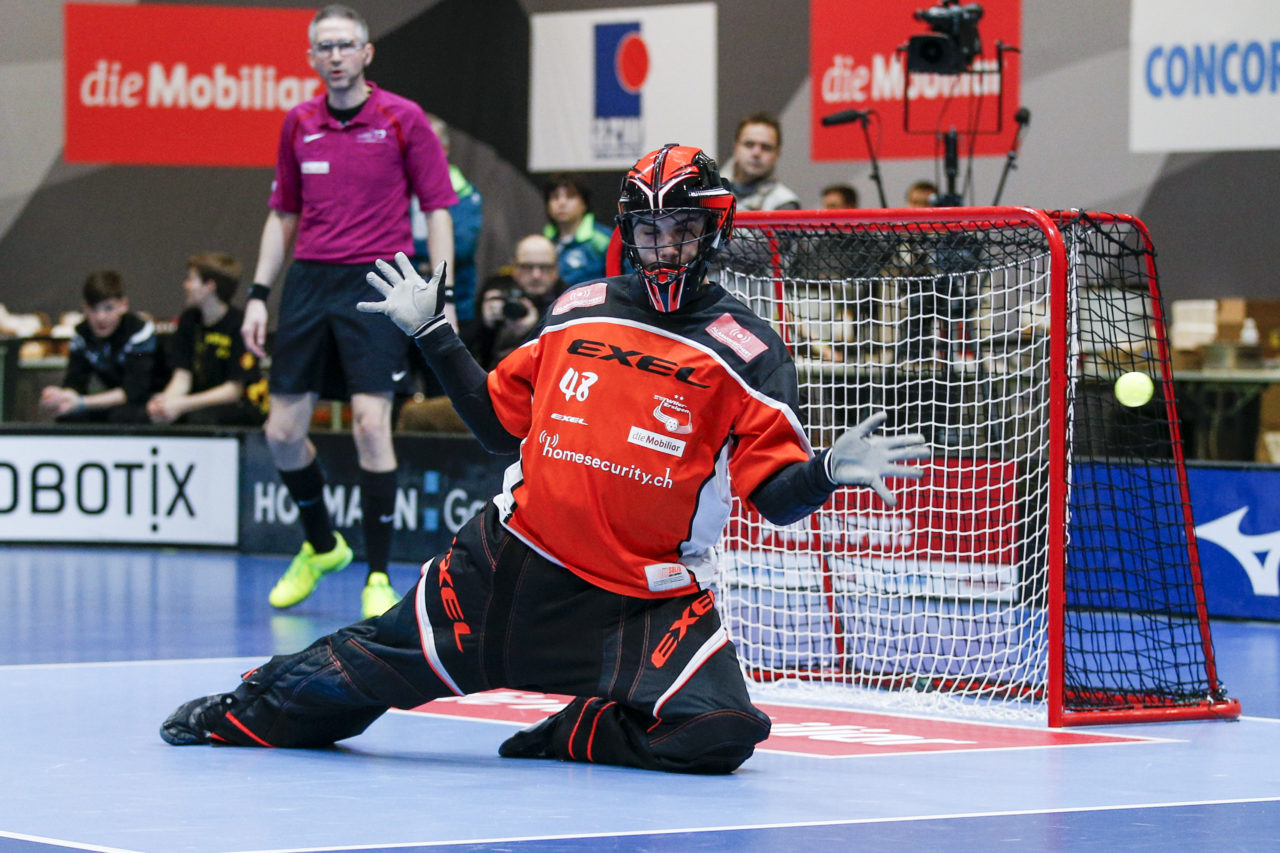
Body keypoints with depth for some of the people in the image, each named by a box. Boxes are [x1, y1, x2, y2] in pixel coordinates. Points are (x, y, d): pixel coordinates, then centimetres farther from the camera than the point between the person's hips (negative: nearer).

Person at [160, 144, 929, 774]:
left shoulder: (745, 350, -3)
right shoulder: (578, 312, 9)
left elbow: (778, 496, -7)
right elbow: (500, 420, 19)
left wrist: (829, 471, -27)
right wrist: (433, 333, 17)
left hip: (653, 599, -2)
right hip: (515, 562, 2)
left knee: (716, 734, -24)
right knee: (385, 660, 2)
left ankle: (571, 737, 1)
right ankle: (240, 715, 28)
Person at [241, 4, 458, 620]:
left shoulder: (402, 119, -2)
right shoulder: (298, 125, 10)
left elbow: (438, 209, 0)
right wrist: (258, 295, 10)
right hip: (308, 283, 4)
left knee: (370, 423, -15)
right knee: (283, 431, 2)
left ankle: (377, 577, -4)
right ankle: (320, 546, 28)